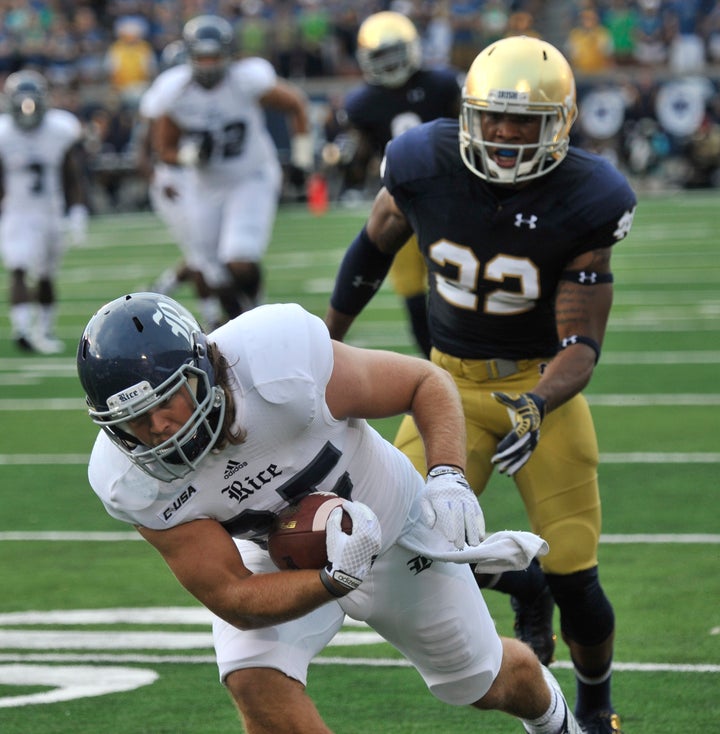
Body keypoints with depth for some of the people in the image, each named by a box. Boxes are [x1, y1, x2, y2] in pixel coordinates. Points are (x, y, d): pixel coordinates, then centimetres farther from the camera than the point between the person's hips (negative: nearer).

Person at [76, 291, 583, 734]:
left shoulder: (280, 364, -40)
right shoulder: (133, 482, -31)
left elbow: (428, 383, -22)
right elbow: (234, 601, -29)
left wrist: (449, 476, -39)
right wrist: (337, 578, -46)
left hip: (396, 527, -1)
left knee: (483, 683, 18)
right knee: (257, 684, -27)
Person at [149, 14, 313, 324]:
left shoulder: (247, 80, -20)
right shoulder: (173, 91, -13)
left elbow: (295, 103, -3)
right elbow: (164, 149, -1)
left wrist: (302, 154, -4)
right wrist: (189, 155, -22)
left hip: (253, 182, -3)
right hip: (207, 190, 3)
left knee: (241, 264, -22)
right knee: (219, 279, 7)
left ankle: (253, 301, 11)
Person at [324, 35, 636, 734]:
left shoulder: (583, 201, -20)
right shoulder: (426, 167, -15)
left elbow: (581, 342, -17)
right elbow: (373, 248, 7)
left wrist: (537, 407, -37)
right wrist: (326, 343, 17)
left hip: (541, 385, -2)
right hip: (453, 382, 2)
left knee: (574, 582, -4)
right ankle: (522, 586, 19)